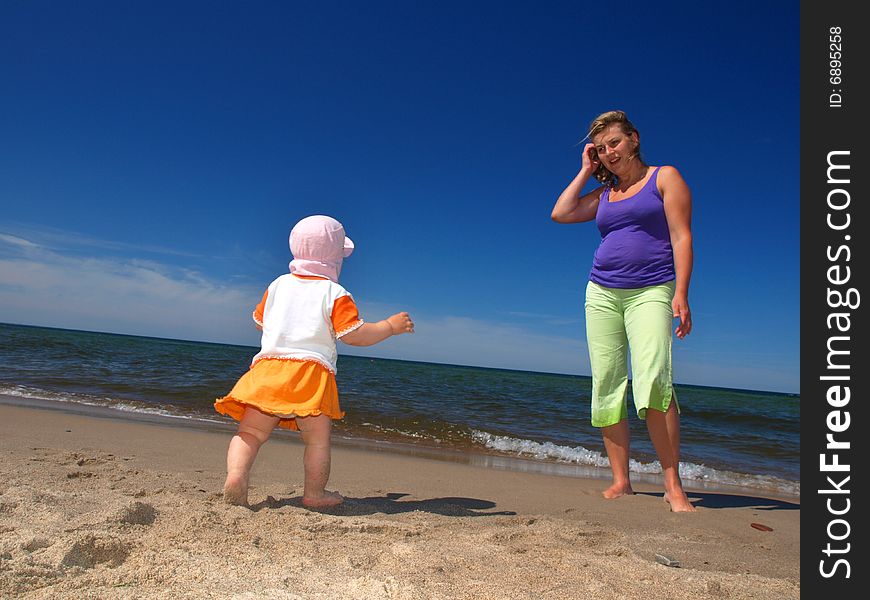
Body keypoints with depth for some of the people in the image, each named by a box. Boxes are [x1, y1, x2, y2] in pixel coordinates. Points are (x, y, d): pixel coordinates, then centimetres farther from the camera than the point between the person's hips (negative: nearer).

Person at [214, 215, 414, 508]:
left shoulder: (278, 285, 16)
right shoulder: (335, 294, 1)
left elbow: (259, 321, 27)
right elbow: (354, 334, -8)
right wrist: (390, 326, 5)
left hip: (268, 365, 4)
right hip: (311, 373, -4)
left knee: (251, 431, 5)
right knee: (318, 440, 8)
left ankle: (236, 475, -15)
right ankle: (314, 493, 13)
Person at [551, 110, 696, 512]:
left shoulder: (665, 177, 7)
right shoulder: (604, 193, 20)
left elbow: (681, 236, -2)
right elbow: (560, 214, 8)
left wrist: (681, 294, -13)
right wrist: (586, 171, 13)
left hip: (651, 291, -5)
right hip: (602, 293, 5)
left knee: (654, 381, -21)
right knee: (606, 387, -2)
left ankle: (673, 486, -14)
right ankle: (620, 482, 5)